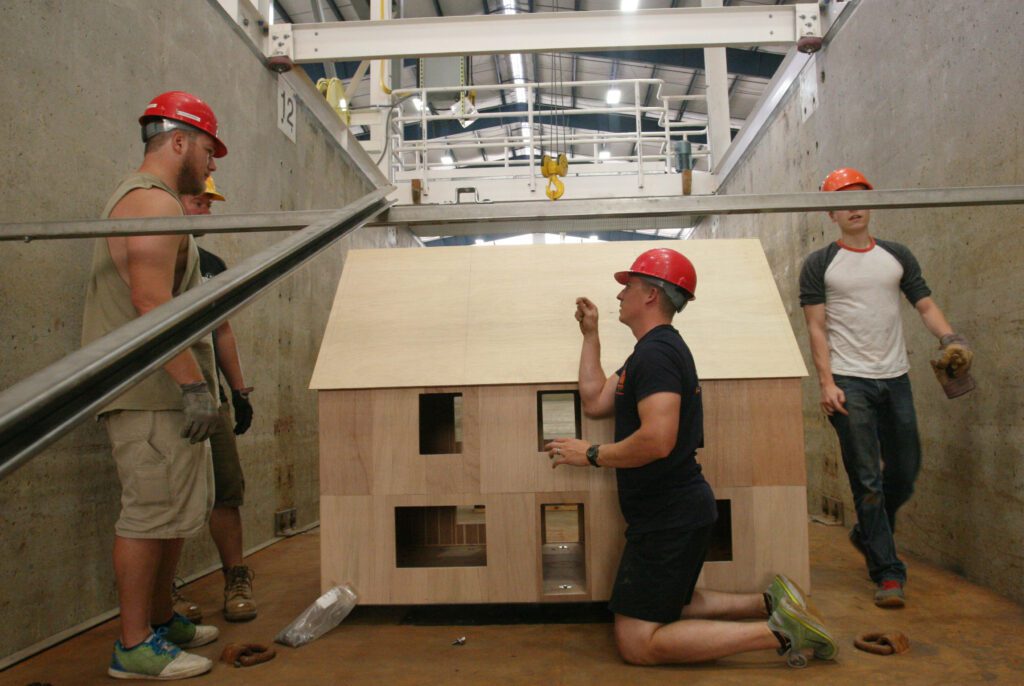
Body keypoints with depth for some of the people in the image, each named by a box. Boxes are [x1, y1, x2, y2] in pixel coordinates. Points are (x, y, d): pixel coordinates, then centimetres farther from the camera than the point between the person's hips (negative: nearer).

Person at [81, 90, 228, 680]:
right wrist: (194, 384, -23)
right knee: (152, 514, -5)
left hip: (164, 392, 11)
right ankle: (135, 647, 6)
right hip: (152, 392, -11)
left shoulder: (143, 199, 23)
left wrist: (195, 383, 23)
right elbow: (152, 303, -22)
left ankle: (162, 621, 27)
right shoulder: (154, 201, -11)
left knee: (178, 512, 16)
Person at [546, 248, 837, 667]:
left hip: (670, 517, -10)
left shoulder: (656, 352, -19)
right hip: (672, 510, 10)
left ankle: (777, 631, -7)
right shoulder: (657, 349, 14)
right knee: (667, 607, 25)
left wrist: (590, 455, -17)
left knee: (636, 644, -6)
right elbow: (595, 401, 11)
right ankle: (769, 603, 16)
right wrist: (590, 335, 14)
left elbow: (657, 440, -31)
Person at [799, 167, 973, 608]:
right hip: (848, 381, -4)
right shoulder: (819, 264, 2)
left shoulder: (897, 256, 12)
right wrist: (826, 382, -12)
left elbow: (925, 305, 8)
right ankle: (888, 574, 4)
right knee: (868, 480, -4)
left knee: (905, 472, 10)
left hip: (895, 377, 4)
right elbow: (816, 327, -3)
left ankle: (867, 535, 35)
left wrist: (950, 340, -12)